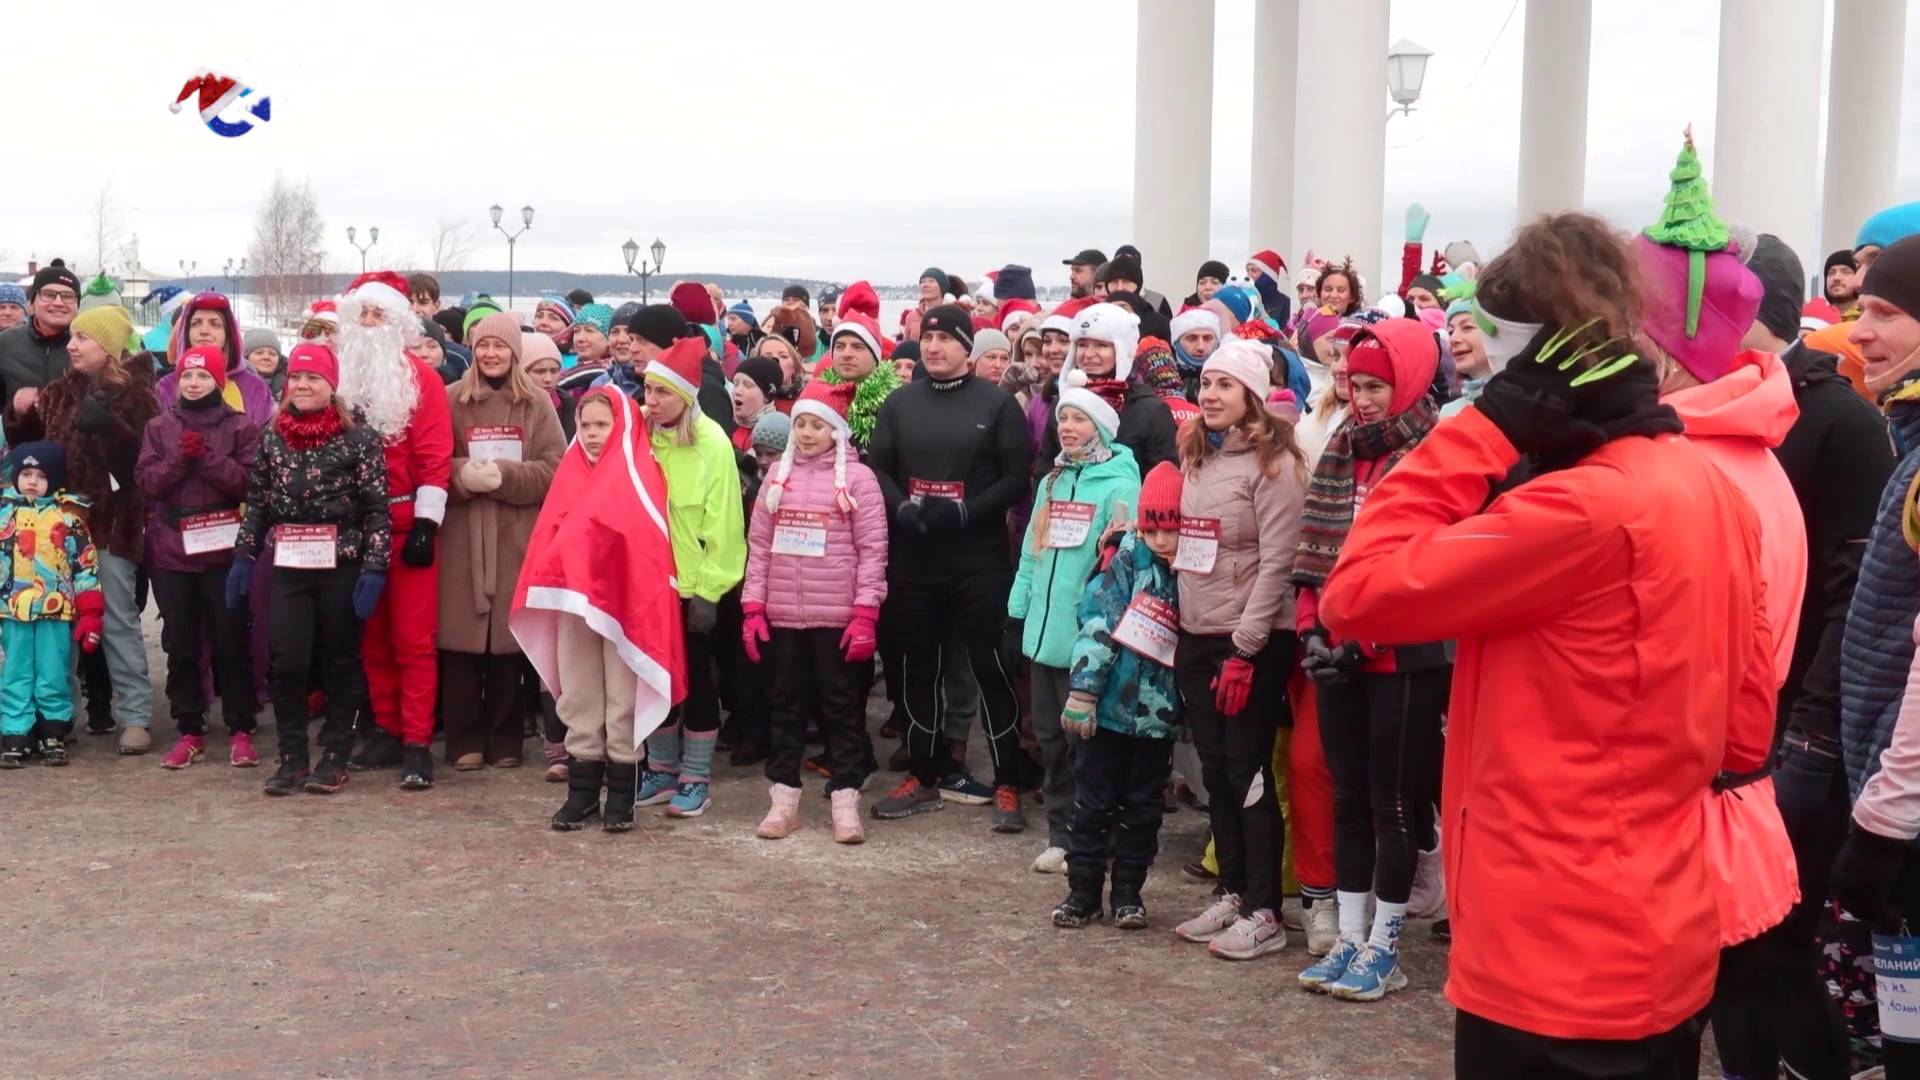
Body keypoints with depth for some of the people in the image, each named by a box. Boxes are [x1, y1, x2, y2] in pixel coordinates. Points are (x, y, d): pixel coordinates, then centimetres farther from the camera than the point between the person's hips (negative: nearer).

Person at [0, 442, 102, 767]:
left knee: (53, 676, 5)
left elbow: (85, 563, 1)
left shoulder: (68, 515, 0)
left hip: (56, 610, -2)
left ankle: (54, 733, 15)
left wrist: (90, 613, -3)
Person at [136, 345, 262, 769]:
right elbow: (146, 481, 0)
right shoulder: (159, 428, 9)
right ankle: (190, 731, 15)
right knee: (181, 645, 7)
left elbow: (250, 481, -10)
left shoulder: (240, 427, 0)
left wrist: (207, 457, -18)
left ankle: (240, 731, 9)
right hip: (171, 550, 3)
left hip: (225, 548, -3)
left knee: (231, 641, 1)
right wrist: (180, 458, -15)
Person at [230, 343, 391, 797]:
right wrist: (243, 557, 7)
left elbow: (376, 508, -8)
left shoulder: (360, 436, -6)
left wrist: (374, 568, -13)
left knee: (341, 661, 7)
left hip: (342, 564, -3)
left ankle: (334, 756, 16)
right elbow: (256, 503, 12)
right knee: (287, 662, -2)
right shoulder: (271, 436, 8)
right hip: (288, 565, 3)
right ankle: (291, 758, 9)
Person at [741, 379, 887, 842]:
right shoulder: (777, 474, 9)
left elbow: (872, 551, -5)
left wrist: (866, 613, -11)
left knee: (842, 706, 4)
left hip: (838, 617, -4)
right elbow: (758, 545, 9)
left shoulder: (858, 478, -3)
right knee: (786, 705, 10)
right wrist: (752, 606, 2)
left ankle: (845, 802, 10)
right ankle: (784, 798, 19)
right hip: (781, 616, 4)